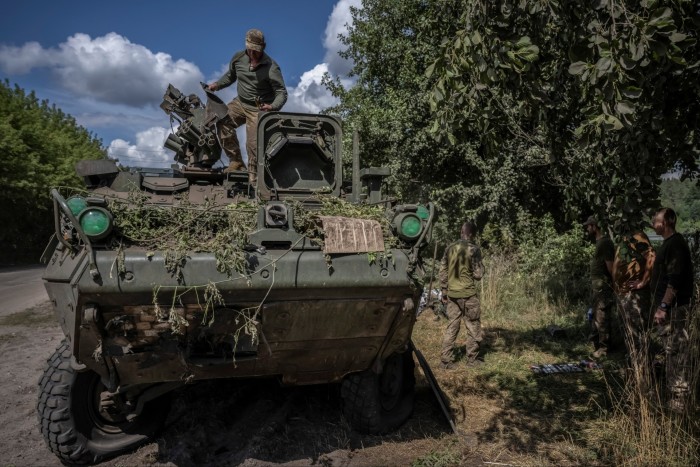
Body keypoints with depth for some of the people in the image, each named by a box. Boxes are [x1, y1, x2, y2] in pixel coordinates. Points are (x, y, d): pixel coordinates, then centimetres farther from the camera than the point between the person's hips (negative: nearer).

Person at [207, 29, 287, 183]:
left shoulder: (271, 68, -16)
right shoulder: (238, 58, -1)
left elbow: (282, 93, -16)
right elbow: (230, 76, 20)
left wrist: (272, 107, -34)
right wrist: (217, 85, 4)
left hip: (258, 109, -5)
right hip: (240, 102, 5)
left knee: (253, 144, -14)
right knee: (223, 123, -18)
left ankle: (253, 176, 6)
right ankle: (236, 161, -5)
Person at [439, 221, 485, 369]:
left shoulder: (450, 249, 4)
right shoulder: (473, 249, -11)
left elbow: (443, 272, 7)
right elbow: (478, 274, -10)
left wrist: (444, 292, 15)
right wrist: (480, 267, 11)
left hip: (452, 294, 5)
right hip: (468, 294, -5)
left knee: (451, 326, 11)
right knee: (473, 328, 10)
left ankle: (446, 360, 11)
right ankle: (472, 359, 17)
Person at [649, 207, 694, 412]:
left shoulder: (675, 244, -17)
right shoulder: (669, 243, 15)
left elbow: (675, 280, -24)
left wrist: (663, 306, -25)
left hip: (675, 307, -10)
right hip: (670, 306, 10)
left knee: (676, 351, -6)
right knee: (672, 350, 16)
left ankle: (679, 398, 0)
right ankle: (673, 391, 25)